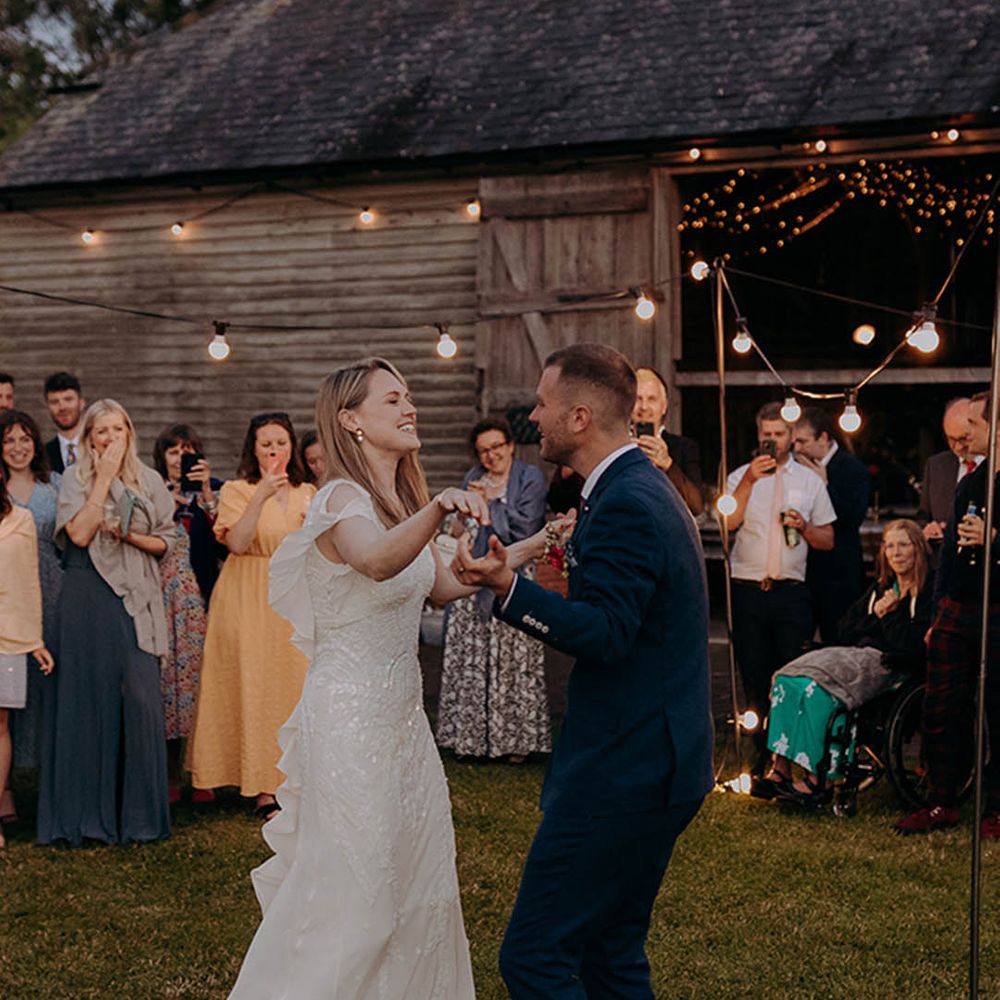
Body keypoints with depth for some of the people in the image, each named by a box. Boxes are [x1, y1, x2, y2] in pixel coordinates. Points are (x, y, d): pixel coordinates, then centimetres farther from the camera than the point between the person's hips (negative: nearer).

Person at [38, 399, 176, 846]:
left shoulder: (149, 480, 11)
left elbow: (164, 542, 12)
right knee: (89, 695, -1)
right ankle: (88, 807, 5)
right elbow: (79, 534, -11)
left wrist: (130, 535, -6)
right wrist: (104, 479, -9)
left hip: (137, 599, 2)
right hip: (88, 598, -2)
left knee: (140, 696, -5)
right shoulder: (75, 478, 3)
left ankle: (137, 809, 4)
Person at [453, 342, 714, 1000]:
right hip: (657, 764, 11)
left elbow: (605, 633, -28)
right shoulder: (647, 488, 15)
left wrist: (510, 589, -36)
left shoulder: (624, 504, -18)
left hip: (623, 771, -11)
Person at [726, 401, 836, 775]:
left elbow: (828, 540, 11)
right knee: (753, 675, 4)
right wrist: (750, 480, -19)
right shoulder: (741, 477, 6)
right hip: (748, 590, 0)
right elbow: (729, 522, -12)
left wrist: (804, 526, -9)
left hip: (792, 592, 0)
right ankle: (763, 752, 15)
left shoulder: (810, 480, 10)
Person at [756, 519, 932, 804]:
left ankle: (815, 779, -29)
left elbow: (913, 646, -12)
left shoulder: (929, 591, -2)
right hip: (858, 656, 7)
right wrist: (877, 616, 1)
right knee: (787, 680, -19)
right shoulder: (880, 588, 22)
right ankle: (780, 768, -25)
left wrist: (888, 616, -1)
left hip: (889, 665, -7)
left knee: (817, 688, -30)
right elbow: (846, 633, 17)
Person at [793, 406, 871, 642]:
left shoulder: (854, 470, -5)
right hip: (801, 571, 5)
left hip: (837, 577, -5)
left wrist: (824, 485, -17)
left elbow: (853, 519, -16)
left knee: (837, 643, -1)